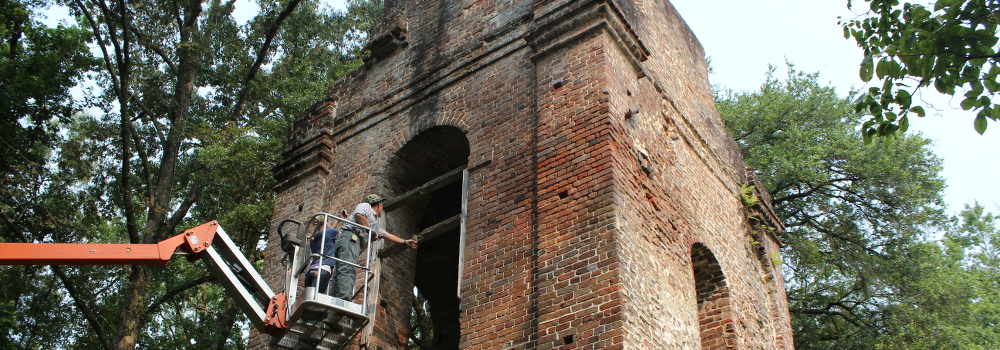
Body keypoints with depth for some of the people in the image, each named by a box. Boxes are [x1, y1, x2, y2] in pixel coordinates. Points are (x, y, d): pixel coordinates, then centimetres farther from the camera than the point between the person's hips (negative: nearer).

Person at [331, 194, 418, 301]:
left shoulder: (374, 224, 38)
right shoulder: (365, 206, 13)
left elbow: (387, 235, 46)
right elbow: (359, 215, -10)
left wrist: (405, 242, 52)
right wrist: (371, 232, -4)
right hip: (350, 237, -10)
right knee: (348, 270, -25)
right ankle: (343, 300, -41)